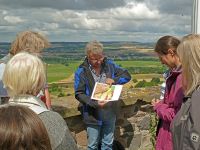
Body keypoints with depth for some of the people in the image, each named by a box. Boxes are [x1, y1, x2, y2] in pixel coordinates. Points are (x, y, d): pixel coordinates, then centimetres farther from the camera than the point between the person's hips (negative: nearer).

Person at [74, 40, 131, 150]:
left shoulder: (109, 65, -2)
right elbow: (79, 94, -12)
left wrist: (114, 80, -18)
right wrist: (95, 103, -27)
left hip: (110, 113, 3)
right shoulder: (81, 71, -12)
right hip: (93, 115, -3)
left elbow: (127, 75, 2)